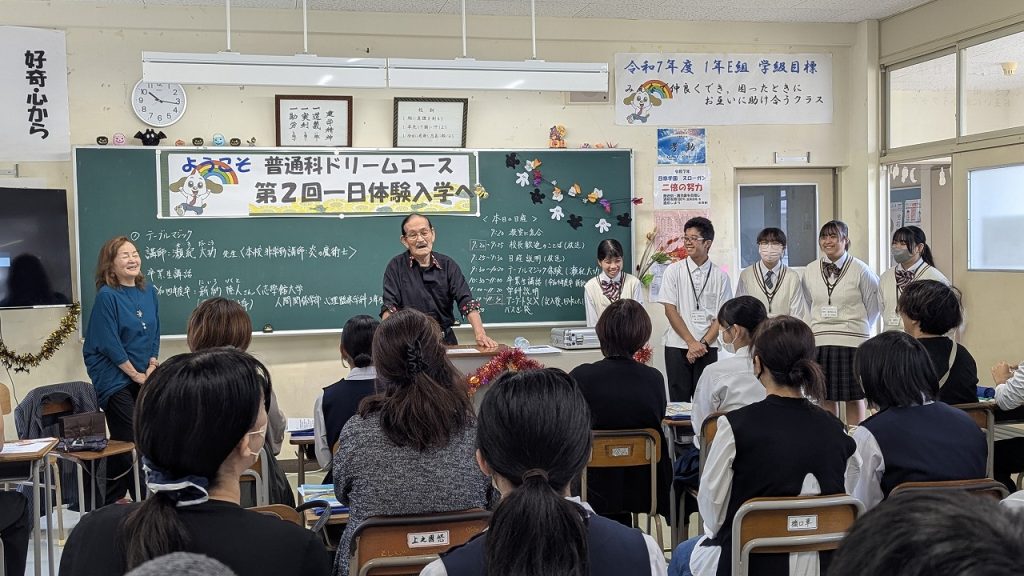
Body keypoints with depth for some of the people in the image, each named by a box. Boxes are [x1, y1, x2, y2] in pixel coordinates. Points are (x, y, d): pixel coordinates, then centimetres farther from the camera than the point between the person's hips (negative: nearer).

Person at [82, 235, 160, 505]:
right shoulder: (107, 296, -13)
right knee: (128, 440, -7)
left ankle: (113, 501, 21)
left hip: (143, 378, 6)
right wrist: (136, 374, -11)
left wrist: (152, 367, -1)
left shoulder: (149, 291, 5)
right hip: (115, 379, -6)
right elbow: (110, 344, -15)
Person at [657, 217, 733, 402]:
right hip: (677, 346, 0)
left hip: (708, 348, 0)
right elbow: (670, 310, -2)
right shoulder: (674, 271, 2)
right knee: (679, 401, 1)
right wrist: (691, 342, -9)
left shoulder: (720, 276, 4)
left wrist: (703, 343, -9)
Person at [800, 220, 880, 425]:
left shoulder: (860, 270, -4)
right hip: (820, 340, 3)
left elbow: (874, 304, 6)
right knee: (826, 397, 7)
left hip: (852, 341, -3)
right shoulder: (810, 270, 6)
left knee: (854, 397, 3)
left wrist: (858, 327, 11)